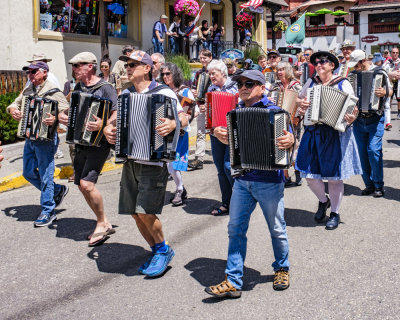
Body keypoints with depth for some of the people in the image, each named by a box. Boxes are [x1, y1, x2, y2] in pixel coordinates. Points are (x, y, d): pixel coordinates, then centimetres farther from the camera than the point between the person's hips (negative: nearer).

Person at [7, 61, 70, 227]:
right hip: (30, 138, 8)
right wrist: (13, 110, -5)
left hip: (46, 139, -8)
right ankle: (58, 190, 32)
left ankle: (48, 212, 7)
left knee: (45, 176, -3)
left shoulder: (53, 92, -11)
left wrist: (56, 118, -36)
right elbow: (14, 104, 18)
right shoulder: (28, 90, 12)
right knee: (28, 173, 15)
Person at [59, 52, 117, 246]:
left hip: (99, 142, -8)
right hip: (80, 142, 8)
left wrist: (102, 125, -33)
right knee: (82, 186, 9)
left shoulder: (105, 88, -10)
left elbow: (117, 115, -16)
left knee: (87, 183, -18)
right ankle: (104, 224, 22)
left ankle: (102, 225, -1)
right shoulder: (78, 87, 13)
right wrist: (62, 116, 3)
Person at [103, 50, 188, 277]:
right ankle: (156, 252, 27)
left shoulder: (163, 92, -5)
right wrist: (108, 129, 1)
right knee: (135, 212, 8)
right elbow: (116, 117, 22)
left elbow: (184, 118, -9)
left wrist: (173, 124, -31)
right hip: (130, 161, 7)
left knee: (146, 211, -13)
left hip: (153, 162, -7)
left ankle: (163, 250, 13)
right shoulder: (126, 94, 14)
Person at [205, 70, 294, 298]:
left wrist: (290, 141, -33)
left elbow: (288, 138, -10)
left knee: (277, 228, 11)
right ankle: (233, 281, 10)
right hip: (242, 180, 5)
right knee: (236, 228, 4)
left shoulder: (273, 111, -8)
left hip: (269, 182, -5)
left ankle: (282, 269, 35)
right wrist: (221, 136, -4)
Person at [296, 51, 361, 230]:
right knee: (309, 174, 2)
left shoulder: (343, 84, 0)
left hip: (335, 134, -3)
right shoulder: (310, 83, 10)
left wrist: (351, 119, -23)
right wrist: (301, 107, -3)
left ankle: (335, 213, 20)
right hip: (313, 133, 4)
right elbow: (299, 100, 20)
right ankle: (323, 201, 32)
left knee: (334, 176, 2)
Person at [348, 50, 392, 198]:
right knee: (363, 152, 6)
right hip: (358, 119, 4)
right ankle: (369, 185, 16)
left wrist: (384, 93, -19)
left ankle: (378, 186, -1)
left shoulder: (380, 73, -3)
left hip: (375, 119, -4)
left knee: (374, 150, -12)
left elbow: (390, 91, 3)